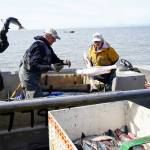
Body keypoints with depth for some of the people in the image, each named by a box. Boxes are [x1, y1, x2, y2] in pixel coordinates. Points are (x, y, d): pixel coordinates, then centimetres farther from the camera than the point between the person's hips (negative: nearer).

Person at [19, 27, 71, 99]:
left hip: (34, 75, 11)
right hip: (28, 73, -11)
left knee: (29, 98, 19)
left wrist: (64, 62, -8)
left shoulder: (47, 46, 11)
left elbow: (55, 59, 13)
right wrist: (49, 67, -38)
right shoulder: (39, 45, -22)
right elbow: (34, 65, -30)